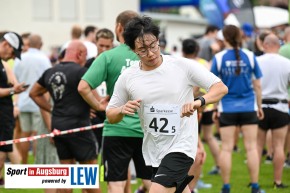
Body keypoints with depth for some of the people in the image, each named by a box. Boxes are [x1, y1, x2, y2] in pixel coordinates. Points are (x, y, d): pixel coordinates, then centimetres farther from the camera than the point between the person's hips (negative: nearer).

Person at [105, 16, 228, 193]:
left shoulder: (183, 65, -9)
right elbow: (111, 116, 10)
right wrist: (122, 110, -14)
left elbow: (221, 88, -7)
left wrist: (198, 102, -27)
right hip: (153, 151, 5)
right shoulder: (127, 78, 0)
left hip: (181, 147, -5)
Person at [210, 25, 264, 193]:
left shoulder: (218, 58, -4)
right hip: (248, 108, 0)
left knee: (226, 148, 4)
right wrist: (259, 106, 15)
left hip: (227, 108, 0)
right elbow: (257, 85, 3)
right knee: (251, 147, 4)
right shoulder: (250, 56, -3)